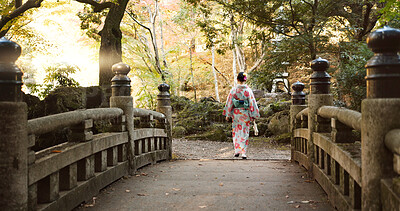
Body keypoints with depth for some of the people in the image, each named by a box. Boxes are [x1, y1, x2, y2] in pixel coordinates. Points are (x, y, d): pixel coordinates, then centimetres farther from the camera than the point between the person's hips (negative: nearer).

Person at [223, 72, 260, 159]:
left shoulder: (233, 90, -5)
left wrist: (228, 114, 6)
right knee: (244, 132, 6)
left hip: (236, 113, 1)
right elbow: (252, 103, -5)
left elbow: (229, 102, -2)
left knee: (236, 132, 15)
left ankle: (237, 150, 13)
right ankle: (243, 152, 3)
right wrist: (253, 116, 2)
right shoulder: (248, 90, -7)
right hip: (245, 113, -1)